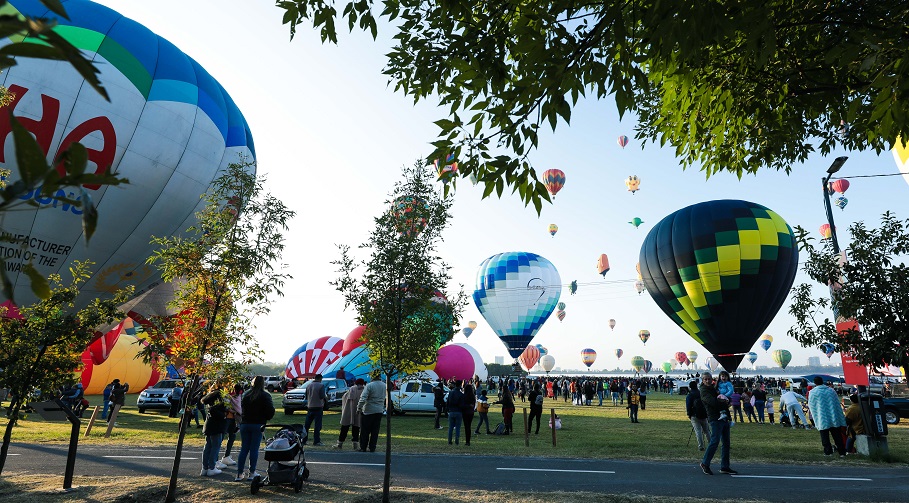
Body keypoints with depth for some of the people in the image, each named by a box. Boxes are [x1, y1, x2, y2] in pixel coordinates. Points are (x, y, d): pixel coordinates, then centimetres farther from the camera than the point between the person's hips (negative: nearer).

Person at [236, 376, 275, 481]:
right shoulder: (265, 396, -8)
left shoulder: (246, 394, 4)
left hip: (245, 424, 4)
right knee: (254, 449, 3)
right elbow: (271, 410, -11)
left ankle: (239, 474, 9)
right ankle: (252, 473, 7)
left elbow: (242, 406, 10)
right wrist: (266, 419, 7)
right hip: (258, 425, -4)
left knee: (244, 449, 9)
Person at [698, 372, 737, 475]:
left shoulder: (715, 388, 19)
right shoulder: (704, 391, -5)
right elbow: (713, 402, -19)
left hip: (724, 418, 8)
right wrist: (725, 403, -6)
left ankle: (725, 467, 16)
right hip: (715, 419, -8)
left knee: (726, 443, 9)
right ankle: (705, 463, -1)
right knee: (715, 441, -13)